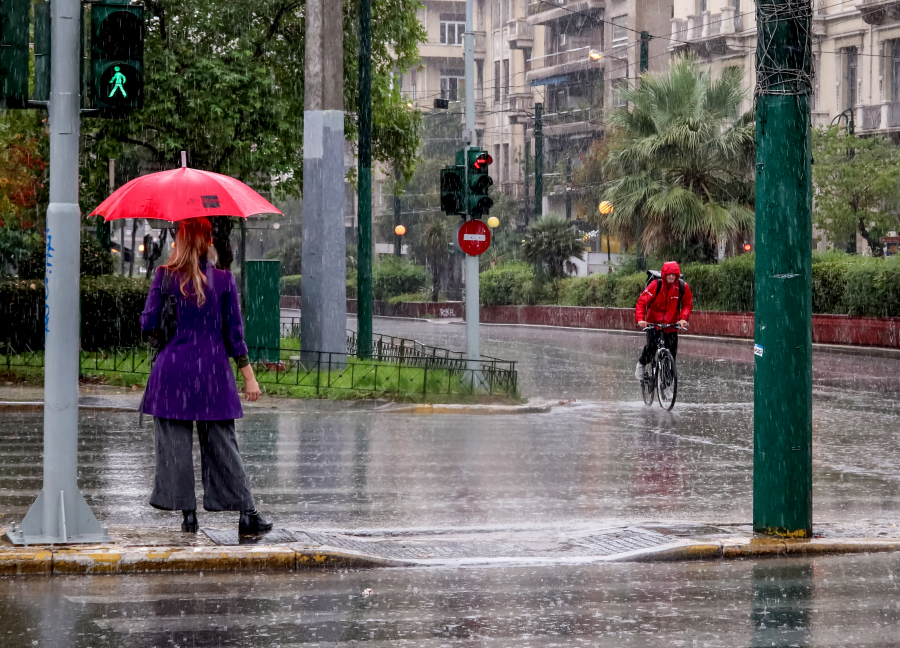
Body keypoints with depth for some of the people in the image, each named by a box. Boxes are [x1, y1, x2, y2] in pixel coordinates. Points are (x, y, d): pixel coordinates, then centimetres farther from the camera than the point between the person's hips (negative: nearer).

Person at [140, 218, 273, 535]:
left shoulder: (165, 276, -5)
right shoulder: (224, 279, 0)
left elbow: (148, 323, -1)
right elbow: (234, 332, 1)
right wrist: (248, 374, 5)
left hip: (172, 369, -2)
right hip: (213, 369, 2)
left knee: (175, 443, 5)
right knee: (222, 443, 6)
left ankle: (188, 513, 3)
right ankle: (247, 513, 2)